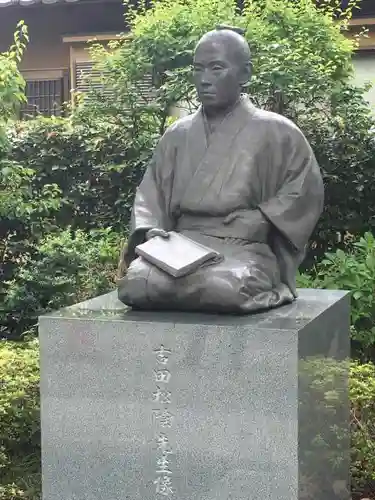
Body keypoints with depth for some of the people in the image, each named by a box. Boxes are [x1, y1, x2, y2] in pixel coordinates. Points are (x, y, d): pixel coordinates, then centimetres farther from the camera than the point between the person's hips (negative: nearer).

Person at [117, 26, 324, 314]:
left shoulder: (275, 131, 5)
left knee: (225, 289, -38)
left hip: (244, 248, -3)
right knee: (135, 284, -29)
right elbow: (151, 193, 15)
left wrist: (262, 220, -9)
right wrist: (150, 229, -6)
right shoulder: (177, 135, 16)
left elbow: (305, 189, 4)